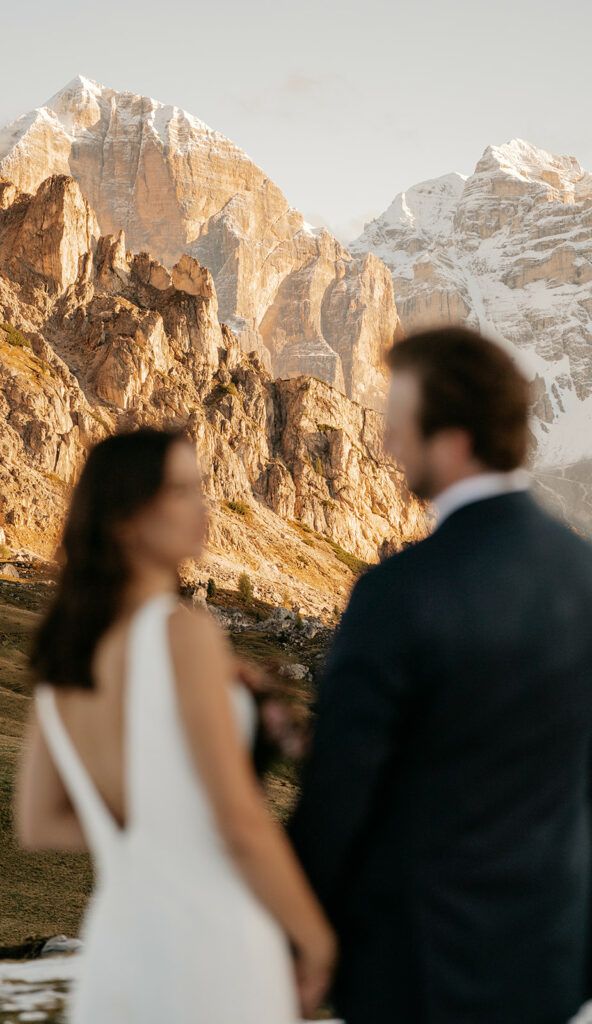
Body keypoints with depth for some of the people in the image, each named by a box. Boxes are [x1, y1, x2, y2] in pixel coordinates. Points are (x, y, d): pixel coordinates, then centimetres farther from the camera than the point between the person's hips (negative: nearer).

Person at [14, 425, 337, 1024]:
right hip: (215, 950, -7)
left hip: (116, 941, 7)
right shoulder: (184, 632, -16)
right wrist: (318, 945, -4)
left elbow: (38, 825, 12)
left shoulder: (62, 646, 7)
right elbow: (240, 823, -17)